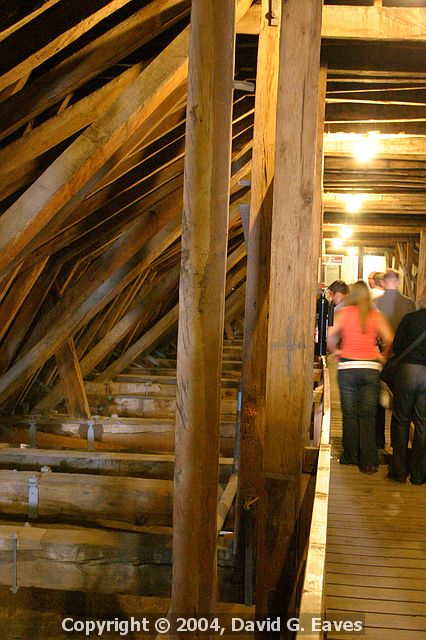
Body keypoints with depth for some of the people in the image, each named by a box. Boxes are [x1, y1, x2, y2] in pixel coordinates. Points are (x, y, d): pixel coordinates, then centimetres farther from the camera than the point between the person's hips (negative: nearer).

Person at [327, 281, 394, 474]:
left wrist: (335, 351, 5)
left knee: (349, 414, 7)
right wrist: (383, 356, 11)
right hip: (371, 367, 1)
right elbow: (389, 338, -5)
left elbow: (331, 334, -11)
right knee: (368, 415, 4)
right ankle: (368, 461, 2)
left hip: (347, 366, -1)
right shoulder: (376, 315, 6)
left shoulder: (344, 312, 2)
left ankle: (350, 456, 14)